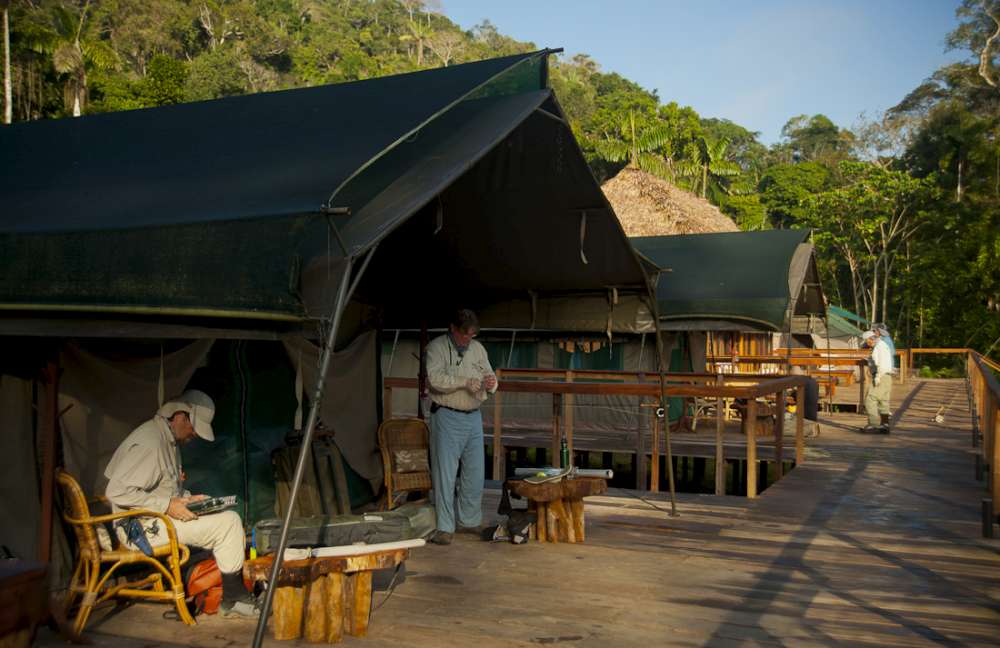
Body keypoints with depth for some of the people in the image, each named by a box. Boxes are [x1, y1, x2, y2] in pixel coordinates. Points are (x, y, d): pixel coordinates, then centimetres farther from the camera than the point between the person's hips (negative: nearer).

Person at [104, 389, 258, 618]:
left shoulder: (169, 440, 12)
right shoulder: (149, 443, -21)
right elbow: (117, 491, -27)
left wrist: (186, 499, 6)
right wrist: (167, 506, -24)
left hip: (160, 517, 11)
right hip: (143, 528, -11)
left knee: (230, 518, 7)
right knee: (228, 522, -17)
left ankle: (237, 593, 6)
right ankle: (232, 600, -4)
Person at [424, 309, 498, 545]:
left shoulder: (478, 348, 12)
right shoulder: (436, 347, -5)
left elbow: (489, 376, 14)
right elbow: (436, 378, -20)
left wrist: (490, 383, -9)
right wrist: (465, 381, -24)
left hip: (473, 417, 6)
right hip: (447, 417, -6)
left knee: (475, 473, 10)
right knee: (445, 473, -4)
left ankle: (470, 521, 24)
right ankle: (444, 528, 2)